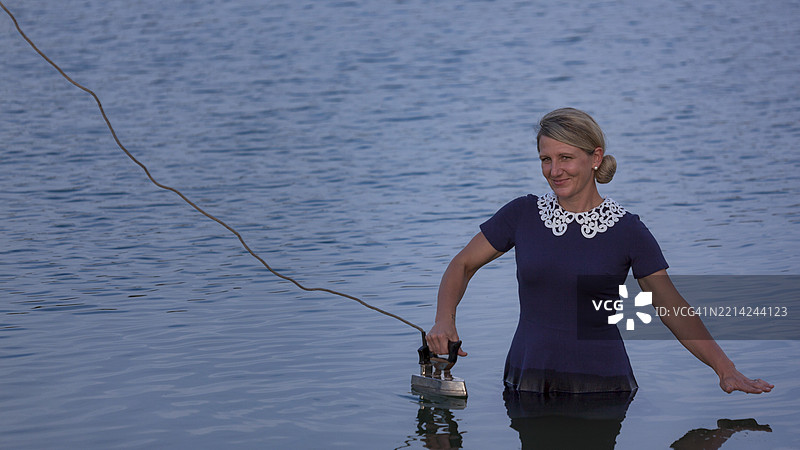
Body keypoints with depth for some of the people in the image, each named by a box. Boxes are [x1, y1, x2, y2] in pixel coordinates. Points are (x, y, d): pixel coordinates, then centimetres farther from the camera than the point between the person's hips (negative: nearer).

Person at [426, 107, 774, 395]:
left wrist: (726, 370, -9)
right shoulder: (523, 215, 4)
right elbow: (462, 266, 14)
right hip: (528, 382, 1)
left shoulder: (628, 231, -1)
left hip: (600, 386, -1)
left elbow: (675, 311, 1)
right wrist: (445, 321, -5)